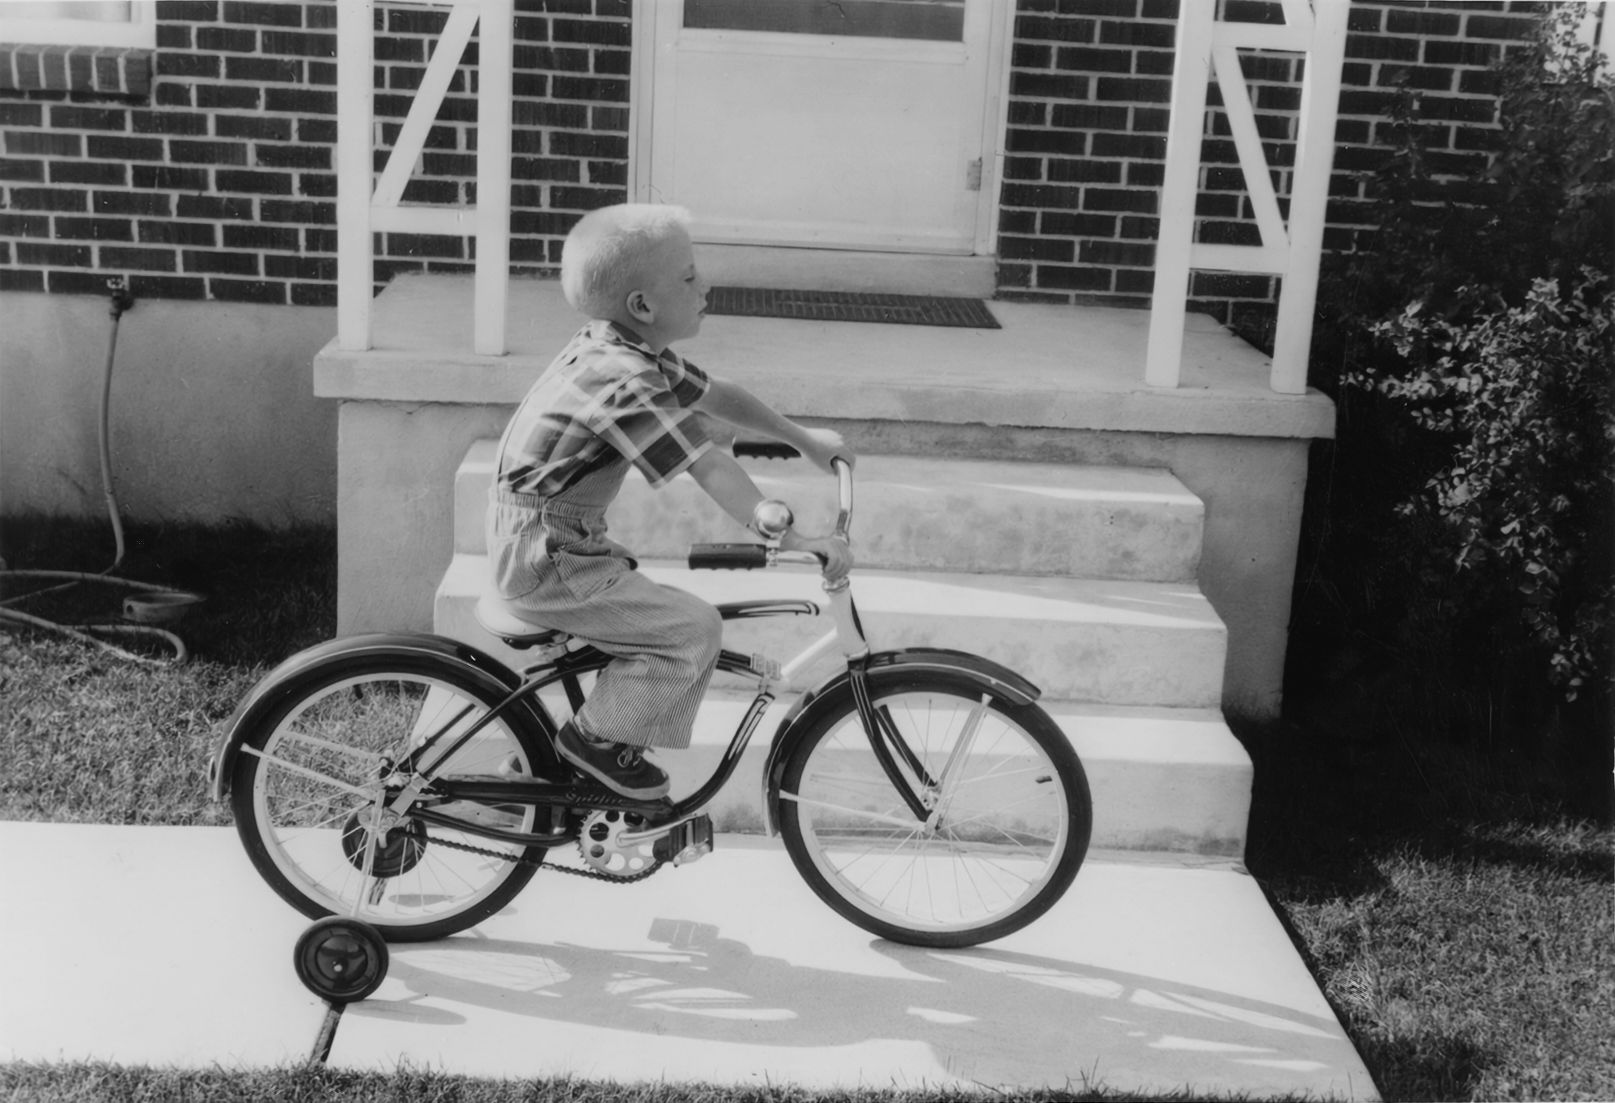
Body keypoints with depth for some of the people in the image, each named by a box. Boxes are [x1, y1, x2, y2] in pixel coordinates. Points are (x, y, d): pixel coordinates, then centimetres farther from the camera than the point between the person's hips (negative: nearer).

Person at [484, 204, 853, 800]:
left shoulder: (631, 352, 5)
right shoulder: (628, 382, -25)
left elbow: (715, 394, 18)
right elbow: (712, 469, -29)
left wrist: (802, 438, 22)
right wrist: (795, 542, -30)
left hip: (556, 538, 10)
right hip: (545, 560, -10)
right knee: (694, 628, -13)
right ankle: (597, 737, 1)